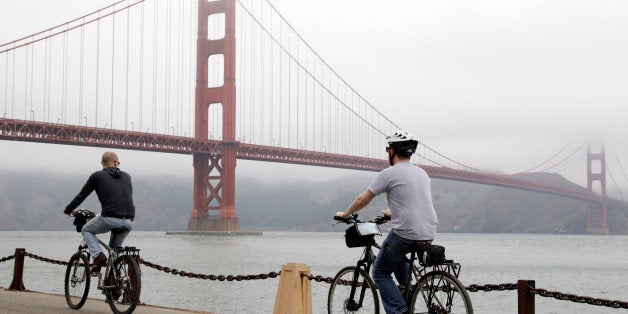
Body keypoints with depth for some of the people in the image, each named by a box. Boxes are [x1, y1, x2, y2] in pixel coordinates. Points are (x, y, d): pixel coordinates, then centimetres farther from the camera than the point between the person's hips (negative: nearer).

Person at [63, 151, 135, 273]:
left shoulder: (97, 176, 7)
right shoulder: (126, 176, 19)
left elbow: (82, 195, 15)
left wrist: (68, 210, 31)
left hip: (110, 219, -4)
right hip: (129, 222, 4)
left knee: (86, 230, 24)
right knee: (115, 249, 29)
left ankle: (98, 256, 2)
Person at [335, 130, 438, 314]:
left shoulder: (389, 173, -6)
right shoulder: (422, 173, 16)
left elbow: (363, 199, 1)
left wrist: (345, 214, 18)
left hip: (405, 234, -7)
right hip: (429, 235, 8)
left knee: (380, 274, 9)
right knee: (397, 256, 35)